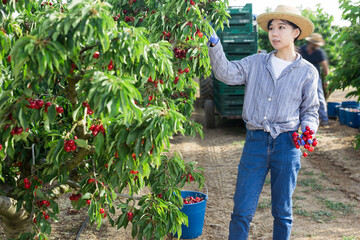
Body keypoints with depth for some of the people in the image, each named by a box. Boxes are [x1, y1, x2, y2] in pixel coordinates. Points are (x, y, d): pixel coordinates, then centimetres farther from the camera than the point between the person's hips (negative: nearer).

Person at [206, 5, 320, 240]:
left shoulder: (307, 71, 5)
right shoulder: (256, 63, 7)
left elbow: (310, 110, 11)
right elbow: (227, 73, -7)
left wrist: (307, 131, -9)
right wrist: (215, 44, -19)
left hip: (286, 143, 0)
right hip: (256, 141, 1)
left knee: (282, 210, 12)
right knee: (242, 209, 1)